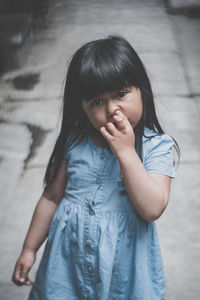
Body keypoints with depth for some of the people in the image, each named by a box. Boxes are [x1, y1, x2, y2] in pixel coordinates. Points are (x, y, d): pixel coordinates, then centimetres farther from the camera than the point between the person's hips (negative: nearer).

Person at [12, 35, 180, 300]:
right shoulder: (75, 142, -4)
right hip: (68, 259, 2)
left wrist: (126, 152, -25)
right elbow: (52, 198, 5)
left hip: (124, 268, -2)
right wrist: (29, 249, 9)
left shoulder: (157, 146, -12)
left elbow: (153, 209, -24)